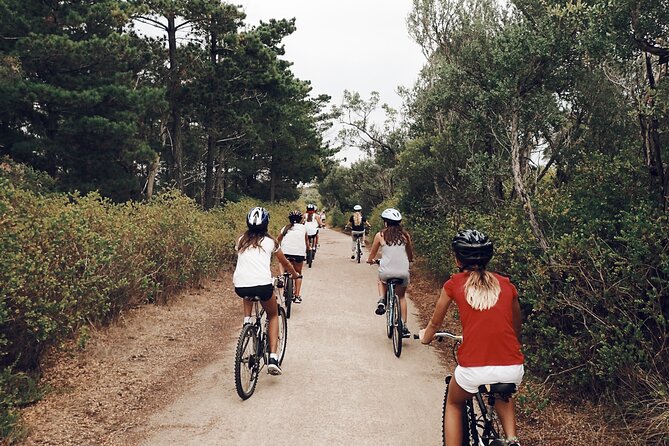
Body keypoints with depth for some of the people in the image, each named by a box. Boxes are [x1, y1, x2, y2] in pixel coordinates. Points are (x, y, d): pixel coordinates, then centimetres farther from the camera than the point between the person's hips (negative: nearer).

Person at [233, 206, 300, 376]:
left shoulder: (241, 240, 18)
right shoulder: (270, 241, 13)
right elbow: (285, 263, 26)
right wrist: (295, 274, 46)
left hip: (240, 286, 3)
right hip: (262, 285, -2)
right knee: (273, 316, 22)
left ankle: (247, 320, 18)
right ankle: (273, 358, 9)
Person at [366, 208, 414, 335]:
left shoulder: (380, 235, -1)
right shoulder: (405, 235, 4)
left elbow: (372, 254, 11)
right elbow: (410, 256, 16)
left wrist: (370, 260, 33)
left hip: (386, 272, -1)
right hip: (403, 272, 2)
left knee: (382, 281, 35)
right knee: (401, 296, 24)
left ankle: (381, 301, 9)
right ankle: (404, 325, 18)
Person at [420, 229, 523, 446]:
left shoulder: (454, 284, 6)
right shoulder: (506, 284, 11)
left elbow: (434, 323, 20)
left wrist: (425, 336, 42)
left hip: (473, 369, -2)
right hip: (512, 369, 3)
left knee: (454, 404, 31)